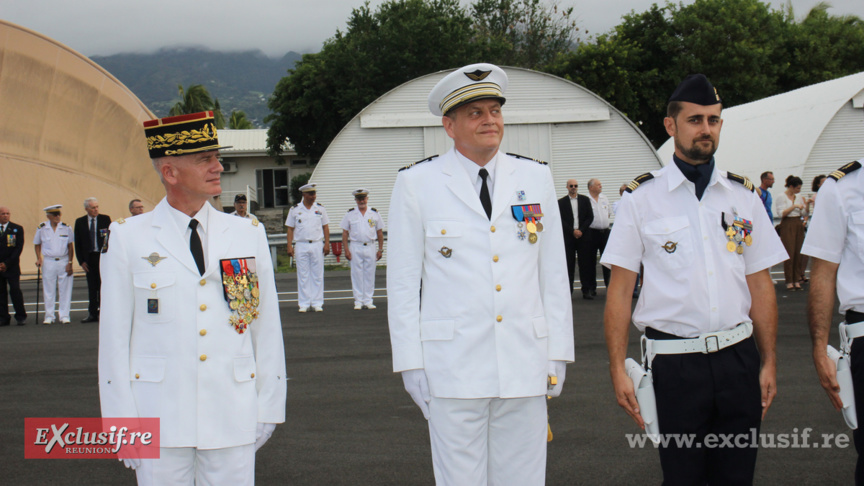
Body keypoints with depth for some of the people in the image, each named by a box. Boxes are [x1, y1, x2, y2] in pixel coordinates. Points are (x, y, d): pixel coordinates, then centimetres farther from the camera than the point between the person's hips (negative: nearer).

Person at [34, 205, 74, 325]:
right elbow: (37, 245, 11)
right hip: (48, 262, 0)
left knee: (65, 290, 2)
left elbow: (70, 246, 5)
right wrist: (39, 259, -2)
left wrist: (70, 263, -1)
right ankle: (49, 316, 14)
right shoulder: (41, 228, 1)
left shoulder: (66, 228, 0)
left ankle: (64, 316, 9)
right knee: (49, 291, 5)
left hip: (64, 262, 0)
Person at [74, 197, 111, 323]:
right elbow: (77, 243, 6)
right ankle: (92, 314, 12)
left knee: (103, 285, -3)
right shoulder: (80, 222, 6)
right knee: (91, 287, 7)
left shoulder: (105, 219, 1)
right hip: (89, 258, 2)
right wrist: (81, 261, -1)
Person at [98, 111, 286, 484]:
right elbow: (115, 338, 1)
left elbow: (268, 327, 8)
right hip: (160, 420, -2)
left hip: (233, 417, 2)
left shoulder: (247, 235, 7)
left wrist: (268, 408, 7)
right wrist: (123, 426, -2)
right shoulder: (127, 239, 0)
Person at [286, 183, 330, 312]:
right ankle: (303, 304, 6)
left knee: (317, 275, 2)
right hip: (301, 245, -1)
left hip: (317, 245, 1)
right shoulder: (295, 210, 4)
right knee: (303, 275, 1)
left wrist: (327, 244, 1)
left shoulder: (320, 209, 8)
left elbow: (325, 227, 10)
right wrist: (289, 246, -4)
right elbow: (290, 229, 4)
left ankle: (317, 303, 8)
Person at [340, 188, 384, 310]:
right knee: (357, 274, -1)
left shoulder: (374, 213, 8)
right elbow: (345, 233, 5)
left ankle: (368, 301, 9)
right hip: (355, 247, -1)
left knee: (369, 274, 2)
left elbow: (380, 233, 11)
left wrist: (380, 249, 5)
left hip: (370, 246, 1)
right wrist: (346, 249, -4)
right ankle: (358, 301, 5)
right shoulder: (350, 214, 5)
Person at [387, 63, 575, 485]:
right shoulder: (416, 184, 1)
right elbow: (402, 281, 2)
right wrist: (411, 363, -2)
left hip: (525, 366, 3)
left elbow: (554, 272, 11)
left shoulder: (536, 178, 9)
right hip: (453, 367, -2)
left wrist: (558, 353, 7)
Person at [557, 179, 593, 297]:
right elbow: (561, 220, -1)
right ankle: (568, 290, 2)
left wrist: (581, 230, -7)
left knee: (585, 263, 0)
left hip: (583, 235, 1)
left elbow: (590, 217, 5)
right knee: (569, 264, -1)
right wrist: (573, 231, -10)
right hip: (568, 236, -1)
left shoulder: (585, 200, 9)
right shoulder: (561, 202, 5)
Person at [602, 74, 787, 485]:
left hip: (738, 358, 3)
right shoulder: (641, 199, 0)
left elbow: (760, 284, 10)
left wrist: (769, 362, 4)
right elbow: (620, 289, -1)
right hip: (674, 362, -3)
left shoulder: (743, 197, 9)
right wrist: (618, 369, -8)